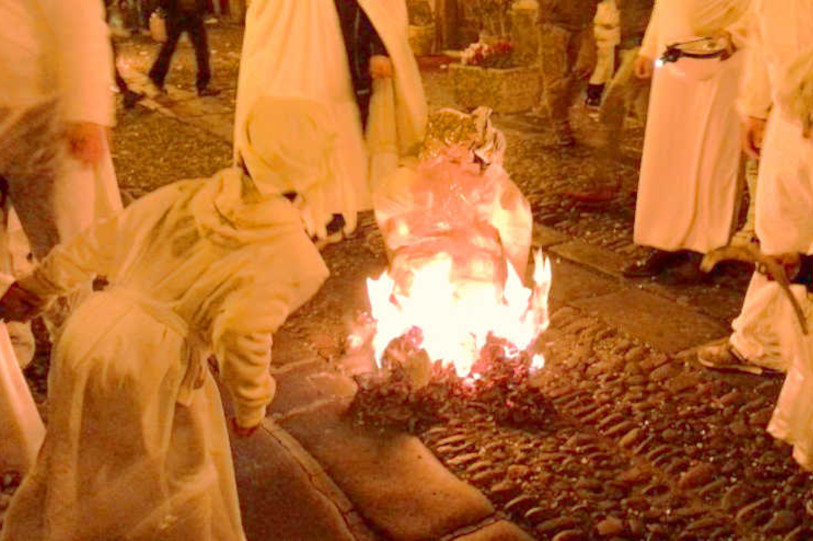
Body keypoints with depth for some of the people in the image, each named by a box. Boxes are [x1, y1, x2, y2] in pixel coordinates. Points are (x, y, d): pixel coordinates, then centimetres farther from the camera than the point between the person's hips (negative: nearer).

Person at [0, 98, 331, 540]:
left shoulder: (185, 197, 7)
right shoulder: (291, 253, -9)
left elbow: (100, 242, 15)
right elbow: (245, 332, -18)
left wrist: (37, 284, 28)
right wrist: (252, 404, -2)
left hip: (88, 329, 7)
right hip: (150, 361, -6)